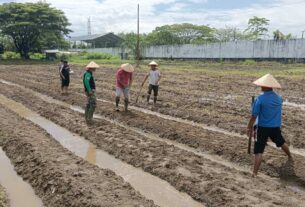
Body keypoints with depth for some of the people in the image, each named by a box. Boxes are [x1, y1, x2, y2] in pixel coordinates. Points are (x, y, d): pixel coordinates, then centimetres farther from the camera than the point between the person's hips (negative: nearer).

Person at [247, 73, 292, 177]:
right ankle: (290, 157, 57)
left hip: (263, 128, -5)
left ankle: (255, 173, -8)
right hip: (276, 127, 6)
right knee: (281, 142, 32)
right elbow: (278, 112, 14)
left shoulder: (260, 99, -17)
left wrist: (250, 128, -3)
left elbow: (254, 116, -14)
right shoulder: (279, 98, 1)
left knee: (258, 151, -4)